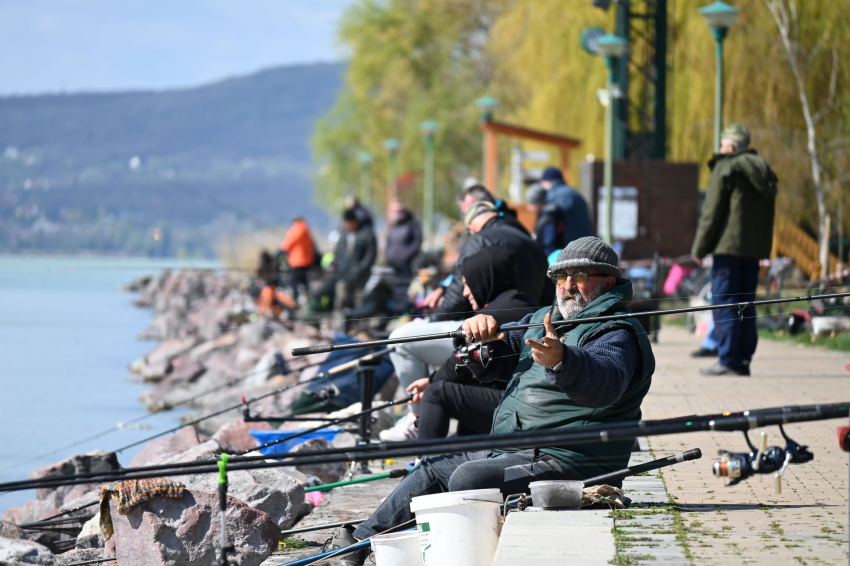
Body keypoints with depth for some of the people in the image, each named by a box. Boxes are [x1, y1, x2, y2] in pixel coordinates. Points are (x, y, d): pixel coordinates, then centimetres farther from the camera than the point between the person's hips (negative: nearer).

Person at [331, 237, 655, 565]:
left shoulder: (617, 334, -12)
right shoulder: (543, 319, 18)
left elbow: (605, 382, -34)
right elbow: (492, 365, 21)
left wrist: (560, 360, -55)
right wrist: (480, 335, -4)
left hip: (562, 459, -10)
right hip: (510, 451, 10)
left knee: (468, 478, -27)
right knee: (432, 470, 18)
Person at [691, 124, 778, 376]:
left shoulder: (725, 167, -6)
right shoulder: (764, 170, 18)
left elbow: (711, 212, -8)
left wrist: (699, 248, -2)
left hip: (729, 246, -7)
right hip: (754, 249, 7)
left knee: (723, 303, -6)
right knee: (746, 304, 10)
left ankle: (728, 360, -11)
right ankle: (743, 360, 8)